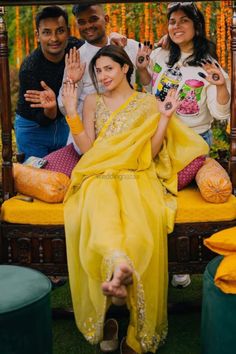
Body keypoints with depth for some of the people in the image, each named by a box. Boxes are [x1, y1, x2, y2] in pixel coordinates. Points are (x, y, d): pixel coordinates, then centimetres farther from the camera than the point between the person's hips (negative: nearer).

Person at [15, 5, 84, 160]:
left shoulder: (75, 46, -14)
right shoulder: (29, 69, -27)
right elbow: (43, 120, -24)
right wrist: (50, 108, -48)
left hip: (63, 122, 4)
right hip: (33, 126, -4)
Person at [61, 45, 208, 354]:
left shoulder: (149, 103, 15)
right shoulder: (93, 102, 18)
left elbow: (150, 153, 7)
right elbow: (87, 149, 8)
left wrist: (165, 118, -3)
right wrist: (71, 113, 1)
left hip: (137, 178, -1)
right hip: (101, 177, 2)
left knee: (141, 221, -34)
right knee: (100, 211, -36)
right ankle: (121, 267, -61)